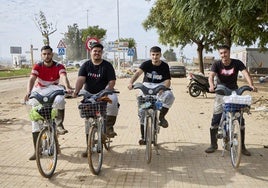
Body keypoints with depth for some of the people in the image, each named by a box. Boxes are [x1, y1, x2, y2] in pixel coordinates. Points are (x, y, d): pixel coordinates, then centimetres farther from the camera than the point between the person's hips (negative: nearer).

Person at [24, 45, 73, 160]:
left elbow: (64, 77, -30)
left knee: (60, 101, -37)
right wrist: (28, 92, -43)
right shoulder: (37, 67, -9)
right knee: (35, 121, -4)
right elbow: (32, 79, -24)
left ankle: (59, 125, -16)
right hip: (39, 94, 1)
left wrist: (67, 88, -51)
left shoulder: (59, 67, -11)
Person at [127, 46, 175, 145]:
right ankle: (143, 137, 1)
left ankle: (161, 117, -11)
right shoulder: (146, 64, -6)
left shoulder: (164, 66, -3)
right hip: (146, 86, 0)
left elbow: (168, 81, -11)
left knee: (169, 96, -34)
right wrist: (131, 82, -44)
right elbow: (138, 72, -24)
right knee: (142, 111, -11)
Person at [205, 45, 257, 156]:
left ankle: (242, 146, 12)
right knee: (215, 120, -6)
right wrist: (211, 85, -46)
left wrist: (251, 85, -41)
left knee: (240, 120, -1)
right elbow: (211, 75, -24)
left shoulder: (237, 63, -6)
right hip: (221, 94, -1)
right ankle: (213, 145, 11)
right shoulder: (217, 65, -7)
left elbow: (245, 73, -21)